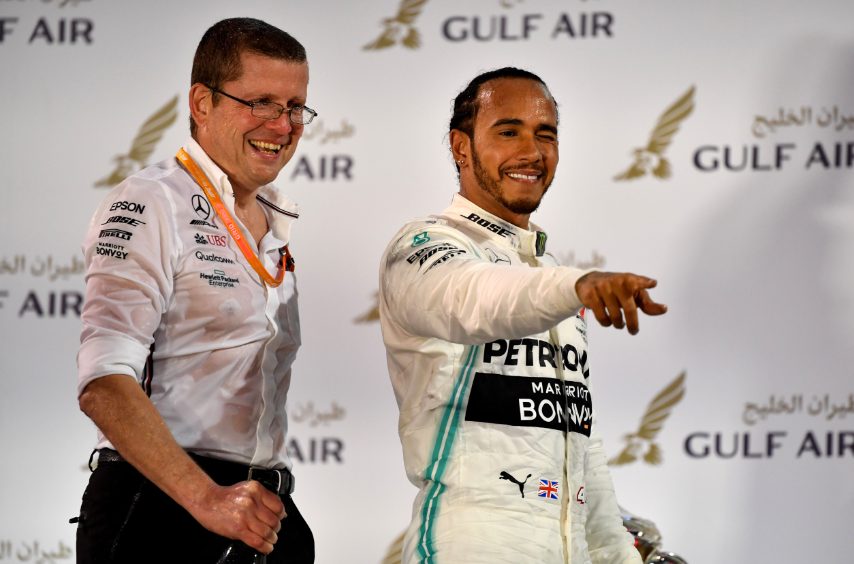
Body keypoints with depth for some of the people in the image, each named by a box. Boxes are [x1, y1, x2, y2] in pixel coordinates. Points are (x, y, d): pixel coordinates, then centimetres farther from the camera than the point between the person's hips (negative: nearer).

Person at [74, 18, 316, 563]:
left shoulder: (280, 222, 16)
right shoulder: (152, 205, -8)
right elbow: (104, 386, -19)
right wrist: (207, 499, -27)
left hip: (263, 514, 7)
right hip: (159, 508, -7)